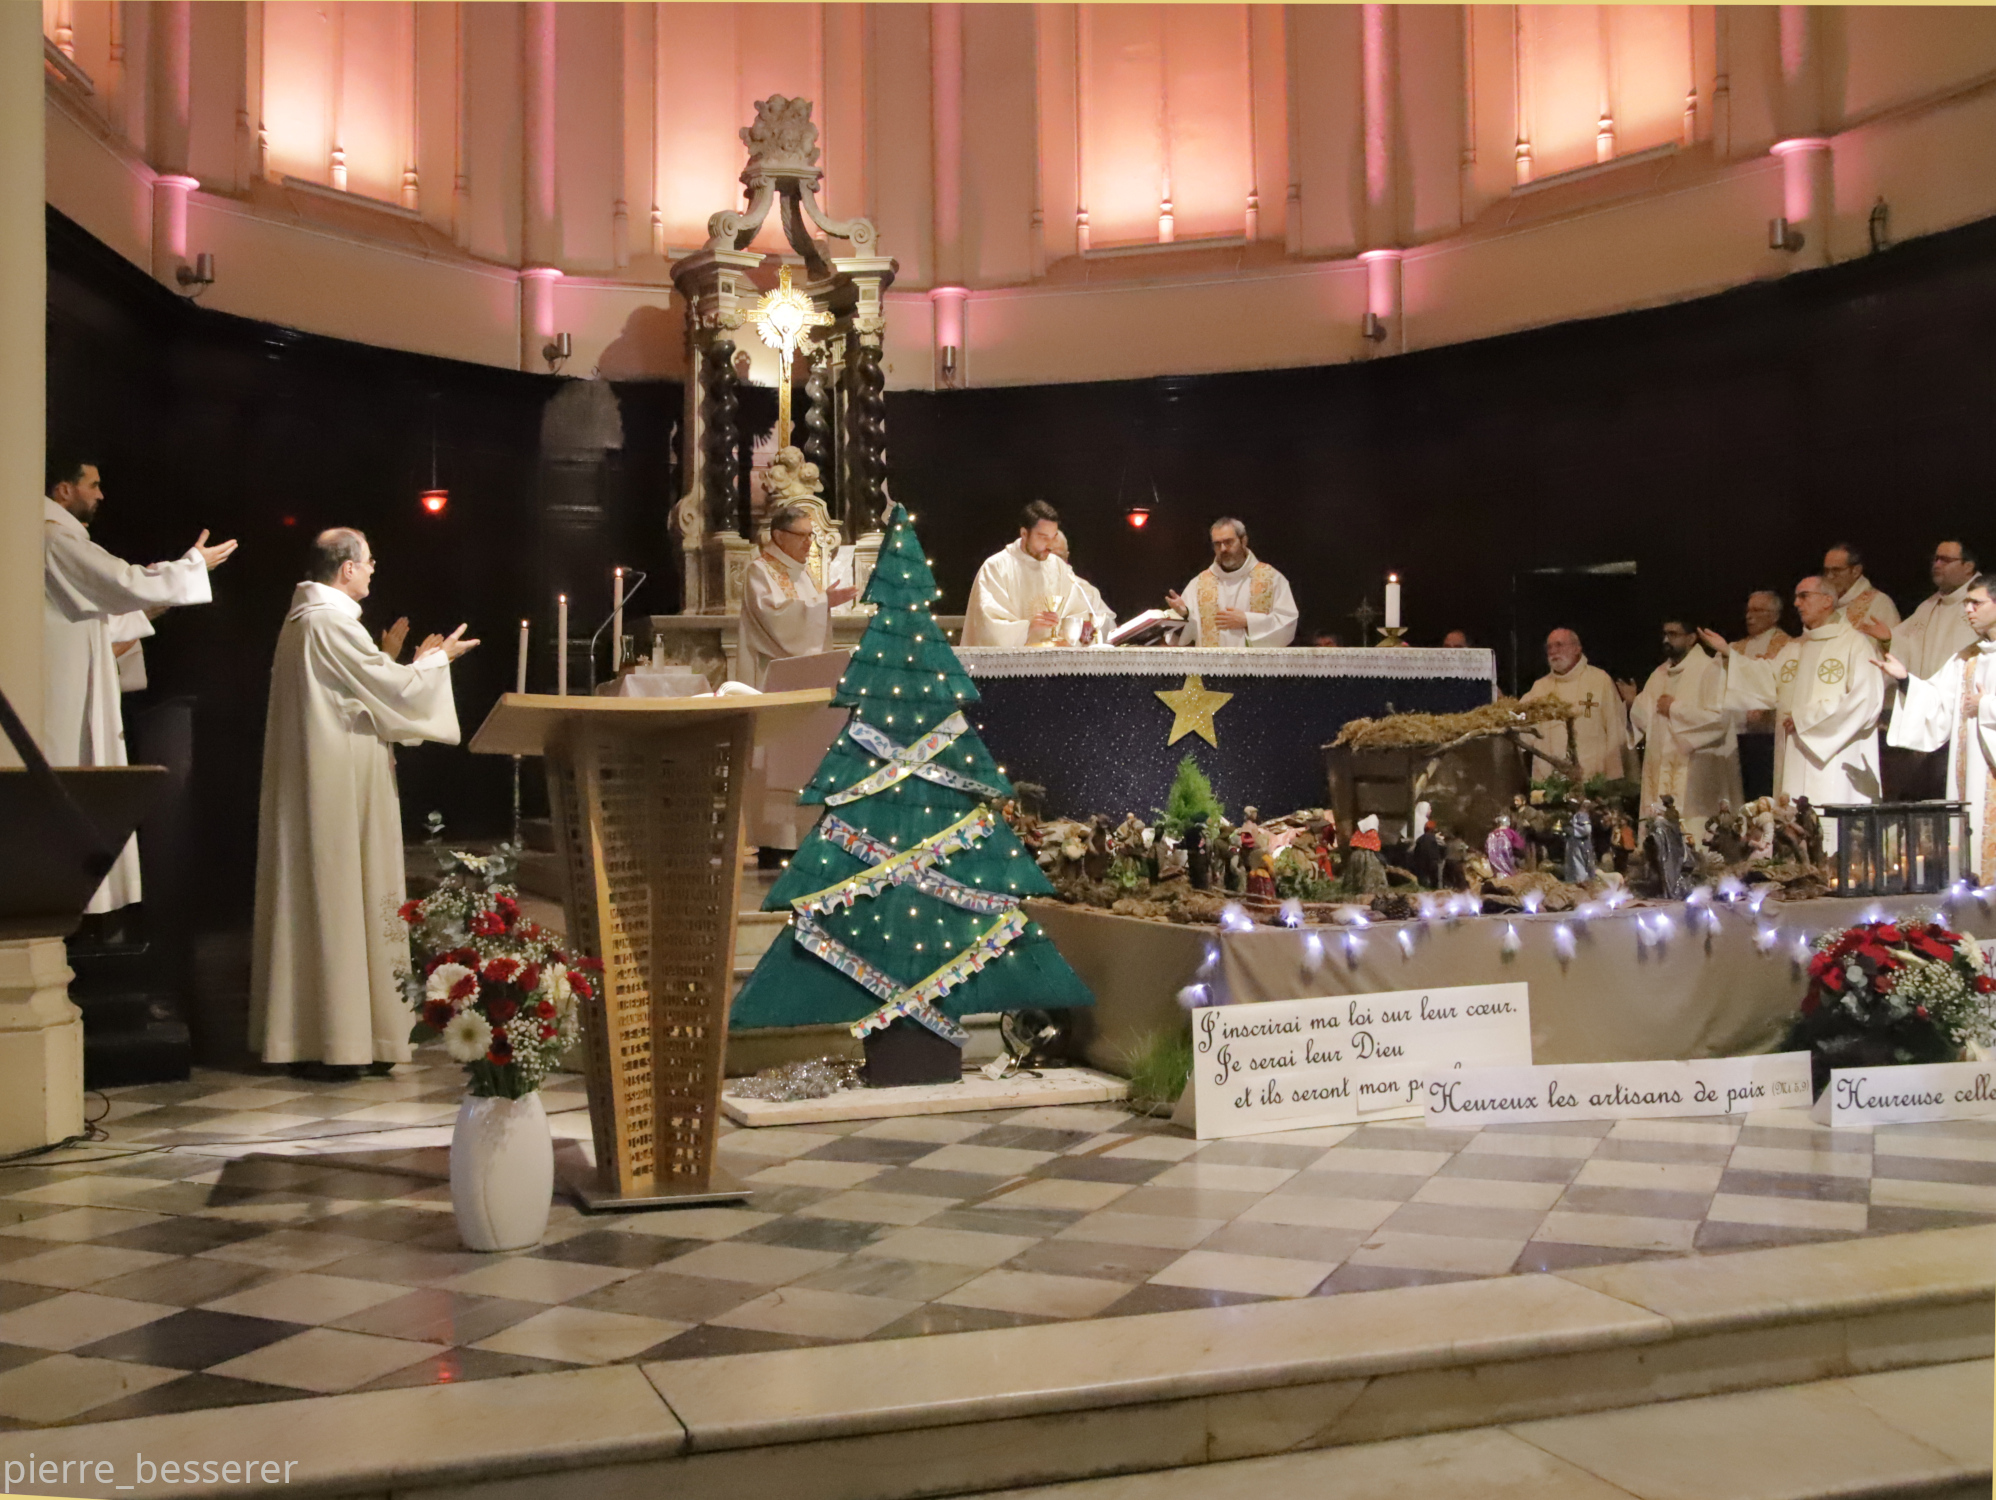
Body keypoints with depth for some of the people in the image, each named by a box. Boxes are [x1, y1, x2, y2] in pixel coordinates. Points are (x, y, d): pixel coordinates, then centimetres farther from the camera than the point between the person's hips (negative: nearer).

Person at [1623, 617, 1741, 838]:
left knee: (1693, 834, -11)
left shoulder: (1709, 670, -5)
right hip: (1660, 774, 7)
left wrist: (1675, 709, -10)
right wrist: (1634, 703, -1)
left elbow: (1719, 717, -17)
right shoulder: (1659, 675, 18)